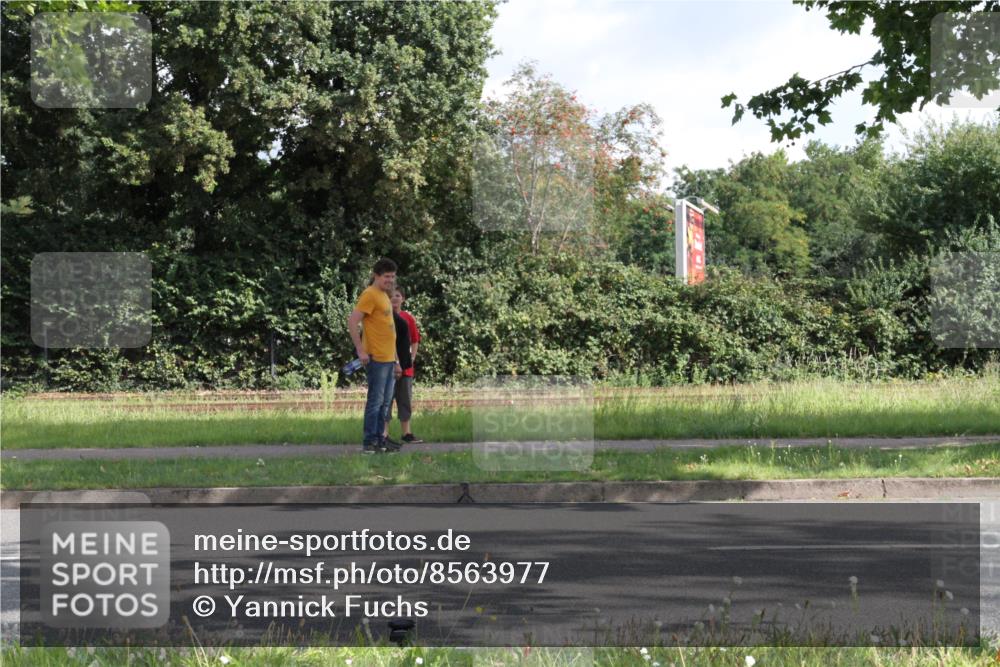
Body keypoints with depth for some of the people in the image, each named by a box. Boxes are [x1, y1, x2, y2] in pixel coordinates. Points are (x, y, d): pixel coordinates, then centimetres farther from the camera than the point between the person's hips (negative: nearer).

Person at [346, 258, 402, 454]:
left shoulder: (384, 297, 19)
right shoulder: (370, 295, -9)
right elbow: (352, 322, -18)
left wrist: (396, 361, 22)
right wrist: (361, 351, -20)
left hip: (388, 359, 9)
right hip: (376, 359, -9)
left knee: (384, 402, 11)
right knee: (375, 401, -7)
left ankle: (379, 440, 16)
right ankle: (369, 442, -3)